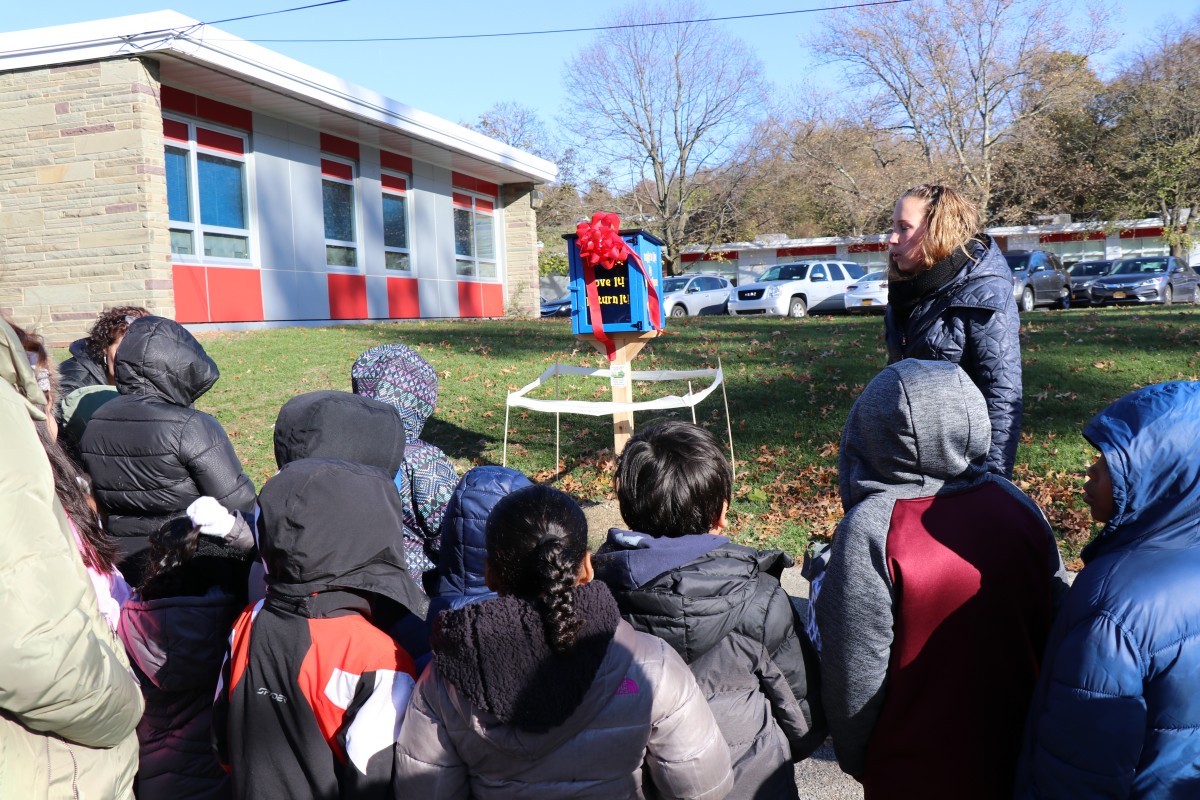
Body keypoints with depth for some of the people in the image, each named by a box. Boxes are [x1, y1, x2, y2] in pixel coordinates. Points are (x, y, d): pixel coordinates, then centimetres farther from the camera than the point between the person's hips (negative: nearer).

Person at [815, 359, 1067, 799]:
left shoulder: (870, 531, -26)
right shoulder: (1019, 508, -11)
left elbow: (856, 671, -19)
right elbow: (1055, 628, 1)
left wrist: (854, 755, -1)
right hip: (1012, 752, 4)